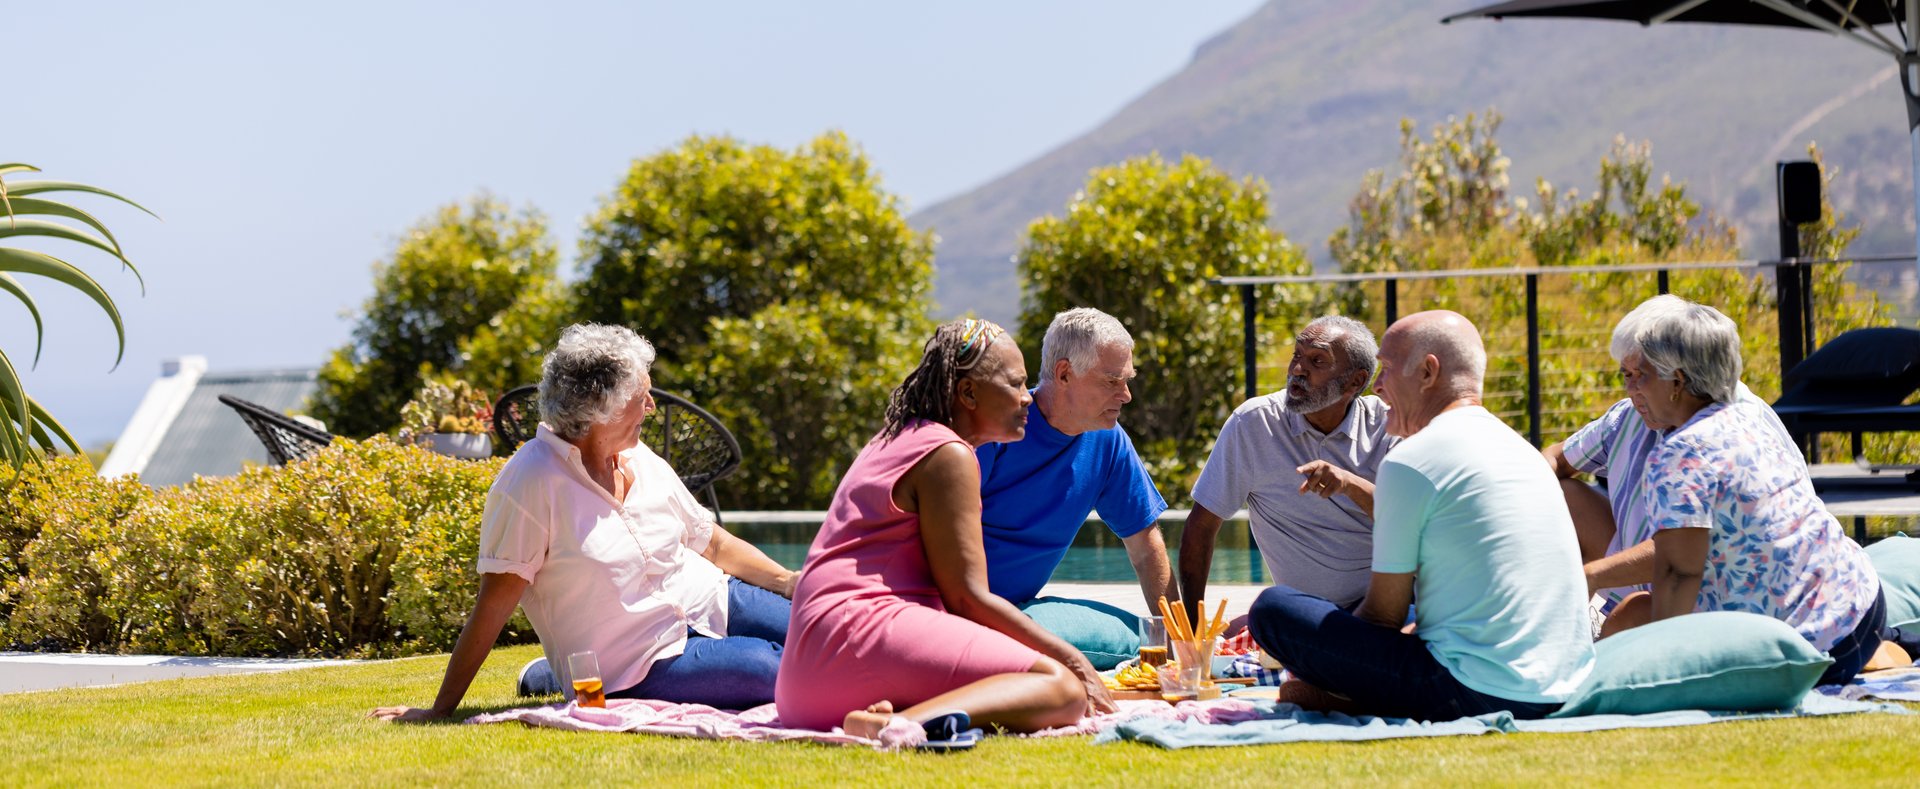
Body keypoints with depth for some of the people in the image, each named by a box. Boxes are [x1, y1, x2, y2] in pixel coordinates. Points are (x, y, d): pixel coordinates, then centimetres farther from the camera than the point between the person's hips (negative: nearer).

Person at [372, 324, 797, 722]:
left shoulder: (641, 461, 5)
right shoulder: (533, 482, -17)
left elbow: (713, 543, 16)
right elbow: (495, 602, -16)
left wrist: (790, 583, 7)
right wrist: (440, 709, -14)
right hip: (649, 666, -7)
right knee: (769, 670, -29)